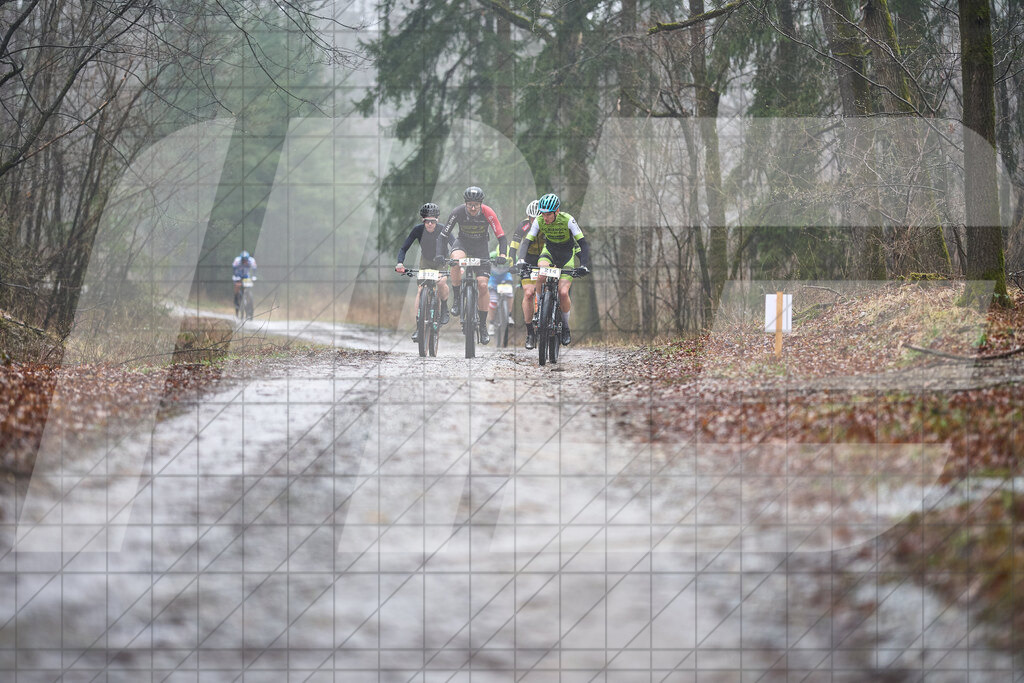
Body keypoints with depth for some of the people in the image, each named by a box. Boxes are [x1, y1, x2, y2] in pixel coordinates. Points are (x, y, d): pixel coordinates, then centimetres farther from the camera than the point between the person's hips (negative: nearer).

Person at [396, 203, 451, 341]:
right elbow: (404, 248, -23)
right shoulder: (418, 230, -24)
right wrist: (400, 263, -41)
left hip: (441, 262, -1)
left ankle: (444, 309, -1)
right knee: (420, 290, -15)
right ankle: (419, 327, -14)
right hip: (425, 262, 1)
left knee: (442, 283, -30)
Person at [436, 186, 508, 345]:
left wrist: (502, 255, -39)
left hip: (481, 246, 0)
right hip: (463, 242, 0)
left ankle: (483, 326, 2)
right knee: (456, 260, -38)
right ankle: (456, 299, -21)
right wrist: (440, 255, -33)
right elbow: (443, 236, -19)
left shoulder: (488, 213, -24)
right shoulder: (458, 212, -23)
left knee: (483, 285, -11)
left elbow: (501, 237, -23)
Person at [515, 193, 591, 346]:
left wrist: (584, 265, -39)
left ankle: (565, 326, 6)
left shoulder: (568, 220, -25)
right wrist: (521, 260, -37)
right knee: (541, 276, -33)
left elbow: (583, 244, -26)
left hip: (567, 254, -2)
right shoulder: (539, 221, -18)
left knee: (563, 293, -17)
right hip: (549, 252, 2)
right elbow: (526, 242, -18)